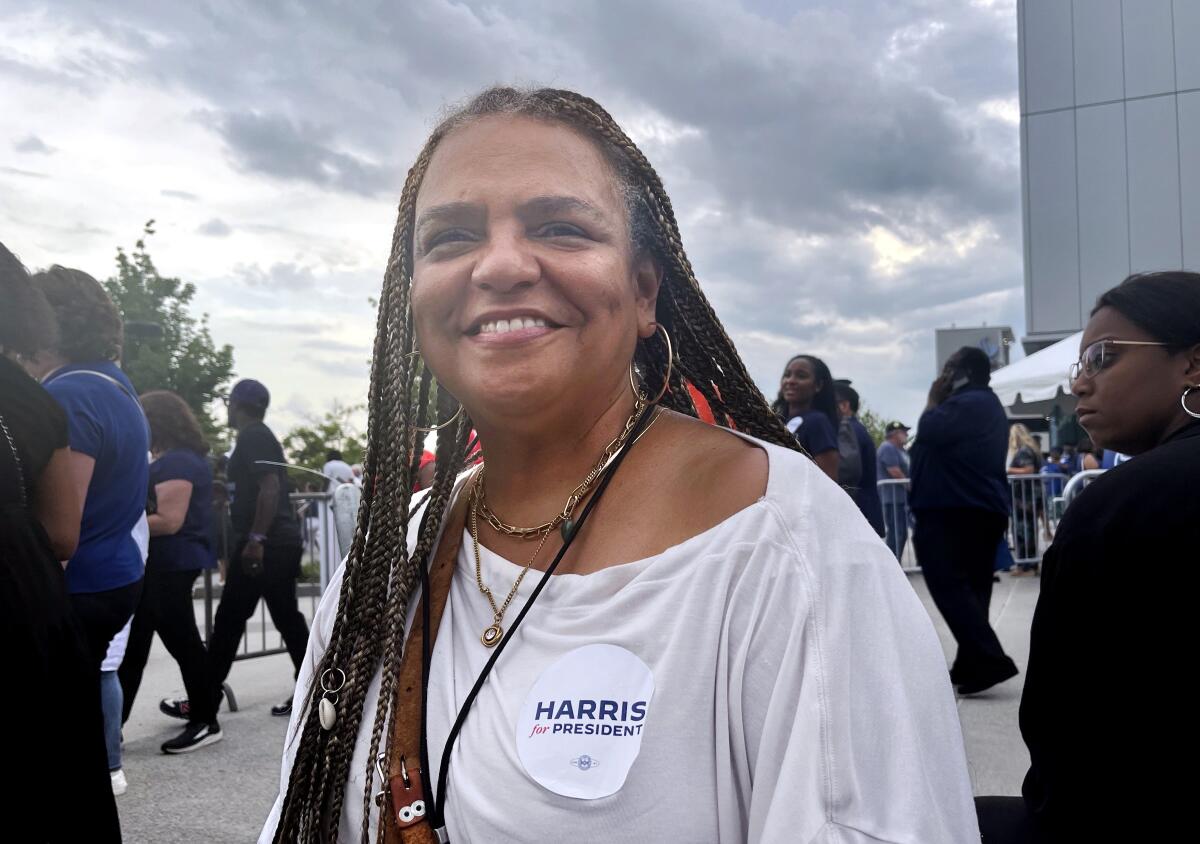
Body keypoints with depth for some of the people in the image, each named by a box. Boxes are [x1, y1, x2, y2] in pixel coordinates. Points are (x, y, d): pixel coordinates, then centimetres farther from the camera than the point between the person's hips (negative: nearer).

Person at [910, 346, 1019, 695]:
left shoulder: (968, 403, -12)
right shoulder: (987, 404, 22)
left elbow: (929, 432, -18)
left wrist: (934, 400, -3)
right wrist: (941, 401, 14)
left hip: (954, 511, -10)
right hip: (983, 510, 10)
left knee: (949, 586, -11)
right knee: (971, 586, 11)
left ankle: (988, 660, -16)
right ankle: (970, 664, 15)